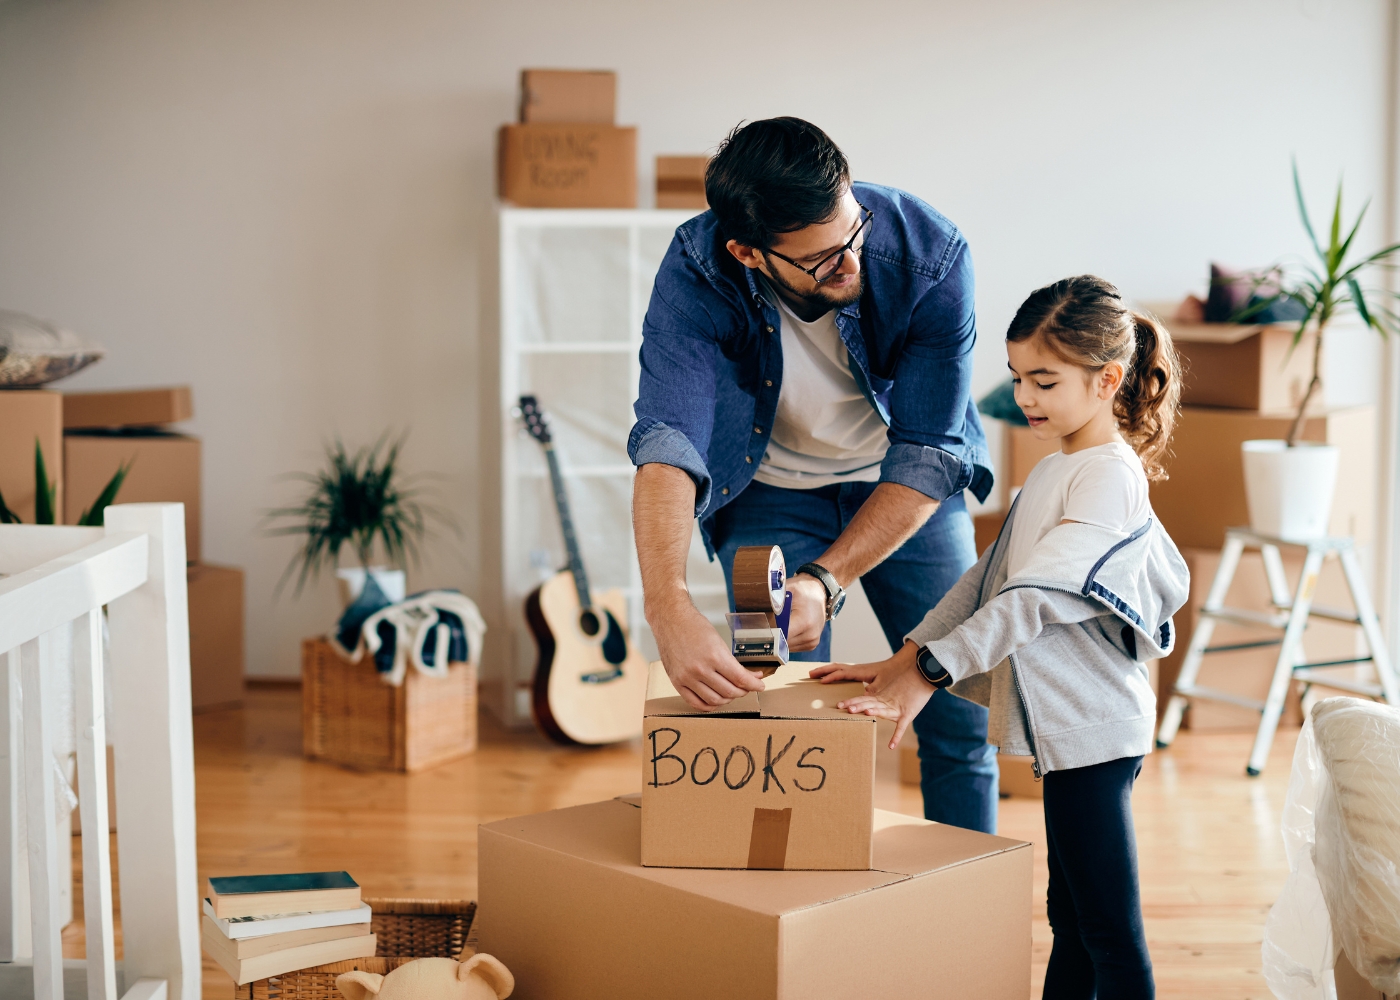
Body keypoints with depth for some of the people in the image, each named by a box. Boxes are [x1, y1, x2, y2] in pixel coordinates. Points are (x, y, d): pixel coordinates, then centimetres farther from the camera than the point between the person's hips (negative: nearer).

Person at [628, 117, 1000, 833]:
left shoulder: (930, 255, -29)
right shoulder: (697, 274, -30)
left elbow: (929, 454, -25)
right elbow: (667, 438, -41)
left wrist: (826, 580, -35)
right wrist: (669, 609, -56)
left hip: (903, 488, 1)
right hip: (771, 491, -1)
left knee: (962, 717, 2)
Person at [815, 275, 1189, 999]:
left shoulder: (1110, 475, -14)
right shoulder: (1050, 473, 15)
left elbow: (1037, 594, -24)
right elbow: (988, 580, 15)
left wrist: (929, 671, -28)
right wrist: (900, 659, 7)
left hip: (1093, 727, -9)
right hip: (1065, 726, 9)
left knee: (1110, 934, -3)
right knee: (1070, 916, 17)